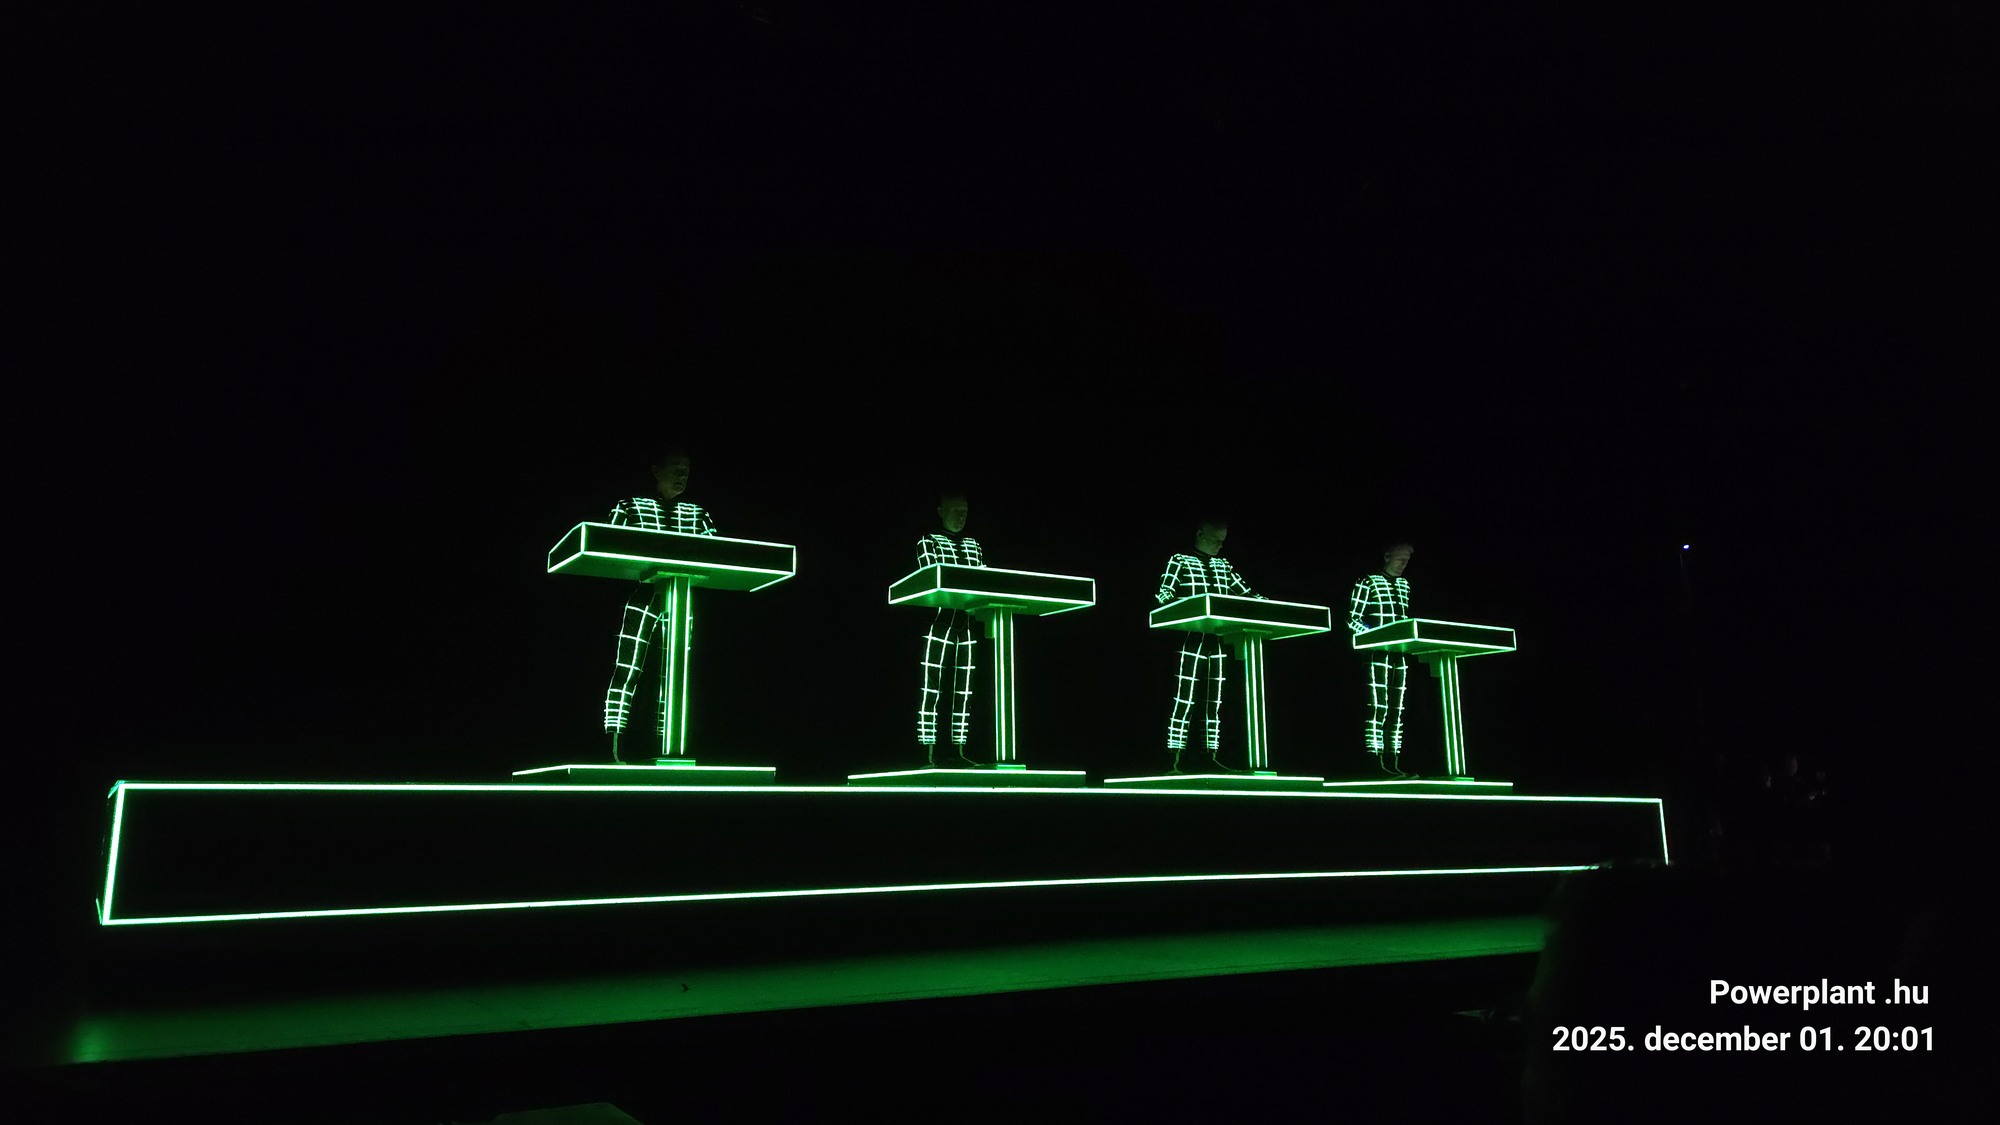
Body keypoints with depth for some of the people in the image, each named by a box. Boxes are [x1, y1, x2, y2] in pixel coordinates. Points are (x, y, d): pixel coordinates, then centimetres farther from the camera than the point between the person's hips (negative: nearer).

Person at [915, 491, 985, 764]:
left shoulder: (974, 546, 20)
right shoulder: (928, 542, 3)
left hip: (967, 623, 5)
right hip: (939, 620, -5)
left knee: (964, 688, 4)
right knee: (931, 687, -7)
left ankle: (958, 749, 9)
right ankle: (928, 751, -7)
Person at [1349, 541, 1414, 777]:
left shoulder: (1404, 585, 18)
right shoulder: (1368, 582, -2)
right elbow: (1352, 619, -5)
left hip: (1400, 653, 7)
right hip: (1377, 653, -7)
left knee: (1397, 710, 5)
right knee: (1378, 707, -12)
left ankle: (1393, 763, 7)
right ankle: (1376, 763, -12)